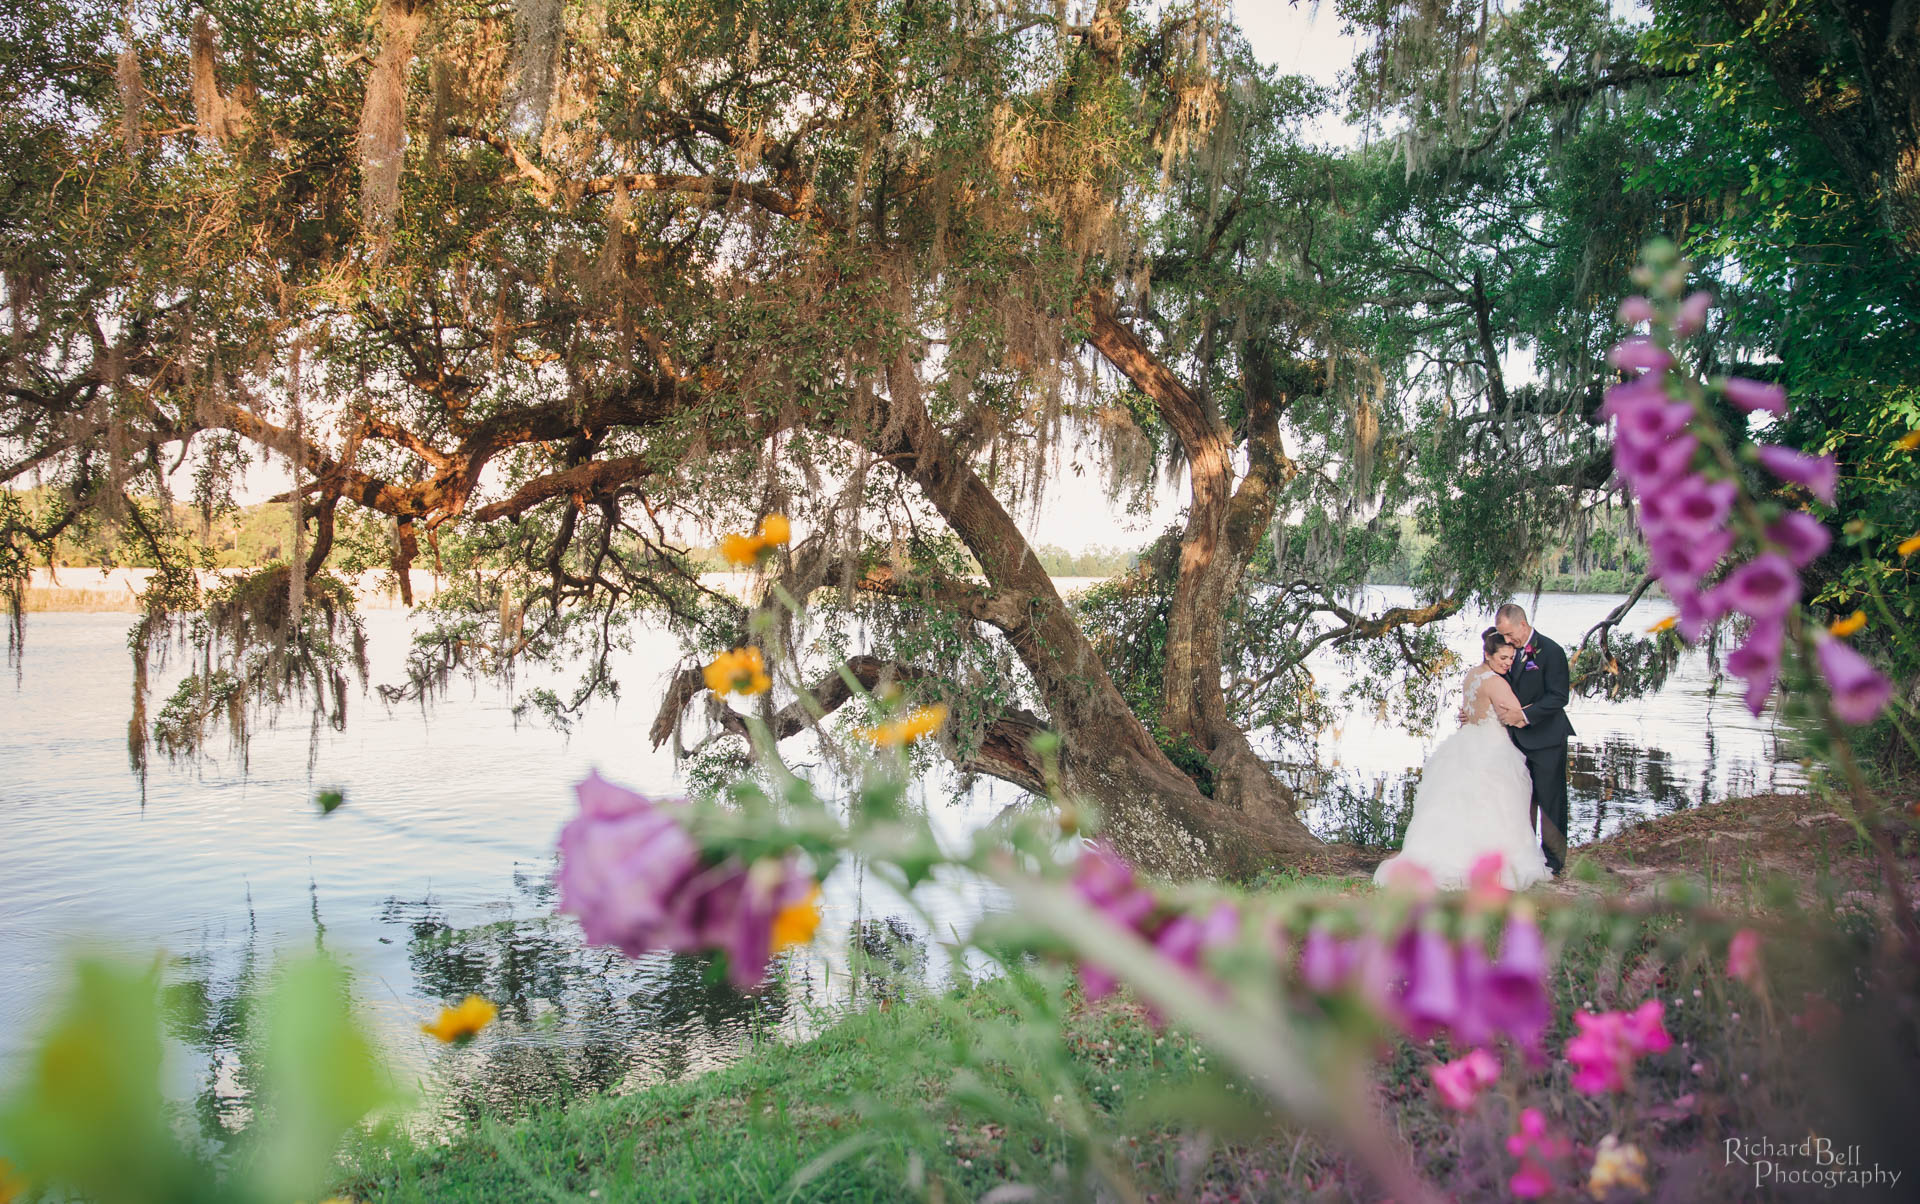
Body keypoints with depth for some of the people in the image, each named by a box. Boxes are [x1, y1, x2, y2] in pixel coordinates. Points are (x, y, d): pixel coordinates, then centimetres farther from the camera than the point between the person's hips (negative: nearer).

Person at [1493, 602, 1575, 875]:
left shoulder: (1551, 652, -14)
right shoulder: (1510, 650, 6)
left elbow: (1558, 697, -16)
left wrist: (1526, 714, -22)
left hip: (1546, 739, -6)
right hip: (1519, 737, 6)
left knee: (1550, 799, 1)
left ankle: (1554, 859, 11)